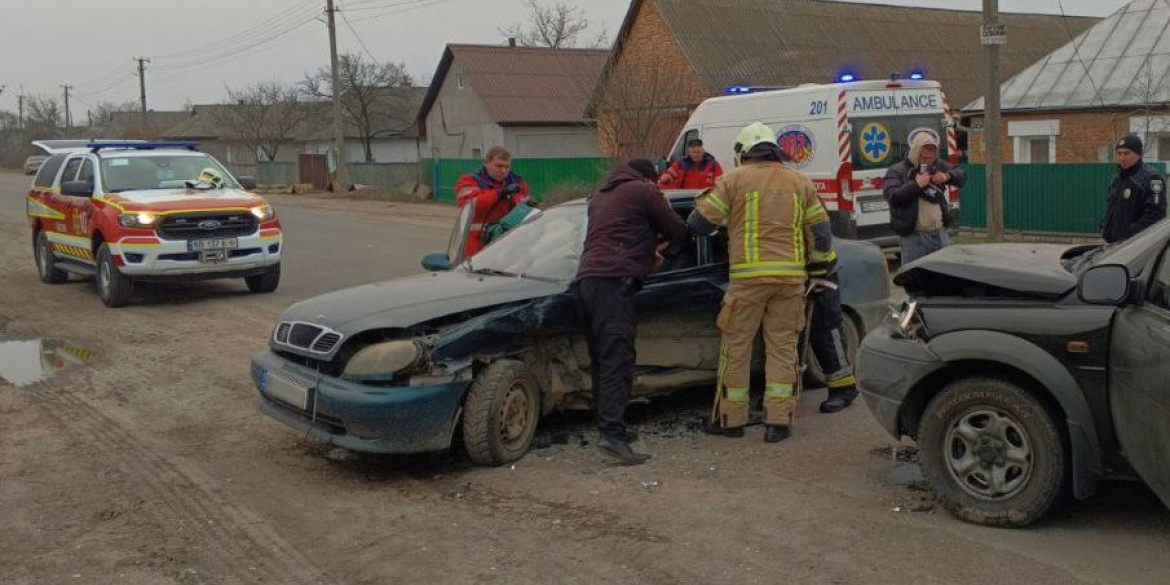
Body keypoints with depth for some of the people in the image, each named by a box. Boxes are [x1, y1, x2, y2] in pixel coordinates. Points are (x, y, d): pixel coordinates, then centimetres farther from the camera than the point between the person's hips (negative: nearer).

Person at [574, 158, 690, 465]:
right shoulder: (644, 191, 6)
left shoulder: (600, 195, 30)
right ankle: (612, 434, -24)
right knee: (617, 360, -15)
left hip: (585, 278, 8)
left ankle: (609, 425, 14)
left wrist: (648, 252, 44)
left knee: (603, 359, 13)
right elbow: (677, 231, 10)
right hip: (614, 281, -8)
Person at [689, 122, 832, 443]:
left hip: (748, 276, -3)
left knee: (737, 347, 7)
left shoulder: (733, 179, 1)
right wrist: (816, 261, 25)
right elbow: (820, 232, 12)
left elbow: (699, 222, 1)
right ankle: (778, 421, 5)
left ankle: (730, 419, 14)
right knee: (783, 347, 8)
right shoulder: (800, 182, 12)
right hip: (790, 276, 3)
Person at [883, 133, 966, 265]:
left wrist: (947, 176, -4)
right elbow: (892, 196, -18)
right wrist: (916, 184, -23)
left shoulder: (938, 166, 13)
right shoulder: (897, 171, -5)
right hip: (914, 236, -6)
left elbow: (962, 175, 17)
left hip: (940, 233, 6)